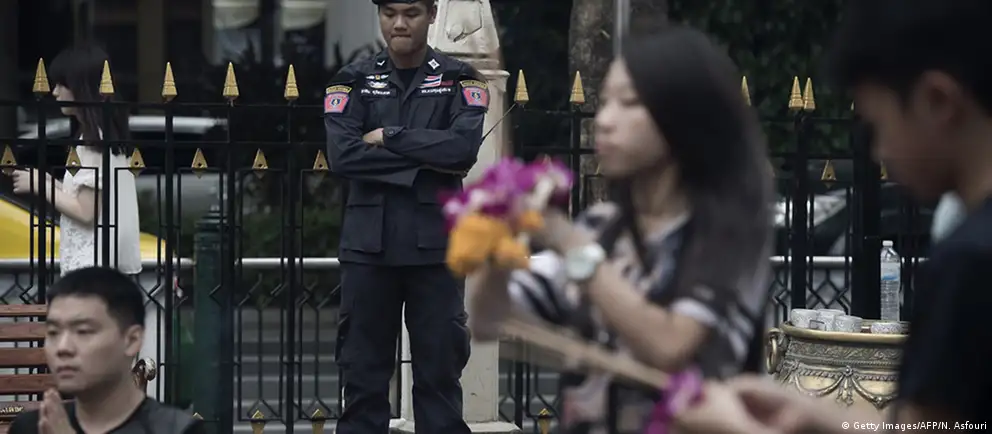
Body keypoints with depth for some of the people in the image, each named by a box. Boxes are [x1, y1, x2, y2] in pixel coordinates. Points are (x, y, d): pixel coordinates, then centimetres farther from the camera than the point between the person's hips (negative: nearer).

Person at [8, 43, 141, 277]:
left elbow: (86, 211, -18)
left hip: (92, 263, -9)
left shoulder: (94, 141, -15)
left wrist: (40, 187, -8)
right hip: (105, 258, 9)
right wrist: (48, 181, 8)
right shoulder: (106, 136, 14)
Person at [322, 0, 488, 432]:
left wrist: (389, 137, -10)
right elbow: (342, 155, -8)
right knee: (363, 371, 2)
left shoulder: (459, 80, 5)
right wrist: (423, 163, -12)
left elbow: (465, 147, -13)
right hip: (368, 246, 1)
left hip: (434, 246, -1)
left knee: (440, 371, 1)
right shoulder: (353, 81, 7)